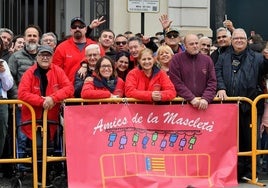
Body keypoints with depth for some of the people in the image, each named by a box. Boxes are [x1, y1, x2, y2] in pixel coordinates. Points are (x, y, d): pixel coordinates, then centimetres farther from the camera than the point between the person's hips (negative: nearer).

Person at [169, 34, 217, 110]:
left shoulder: (207, 60, 11)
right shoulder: (176, 59, 3)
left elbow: (212, 82, 5)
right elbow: (176, 82, -5)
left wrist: (206, 98, -11)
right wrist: (191, 98, -13)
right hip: (182, 102, -2)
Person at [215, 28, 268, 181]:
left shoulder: (256, 57, 11)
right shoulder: (224, 58, 14)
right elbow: (217, 74, 2)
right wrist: (221, 88, -14)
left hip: (248, 105, -1)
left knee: (248, 138, 3)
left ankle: (248, 170, 14)